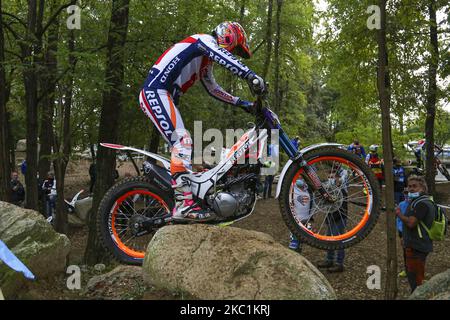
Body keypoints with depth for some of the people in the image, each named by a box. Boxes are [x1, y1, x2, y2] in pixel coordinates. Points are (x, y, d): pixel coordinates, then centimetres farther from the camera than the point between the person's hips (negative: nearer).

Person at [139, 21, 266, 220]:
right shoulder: (205, 40, -2)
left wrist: (241, 103, 26)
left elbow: (214, 90, 32)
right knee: (182, 142, -21)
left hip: (162, 96, 11)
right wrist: (252, 77, -32)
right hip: (155, 92, -11)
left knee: (182, 145, 9)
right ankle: (184, 205, -28)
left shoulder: (205, 61, 27)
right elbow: (226, 59, -22)